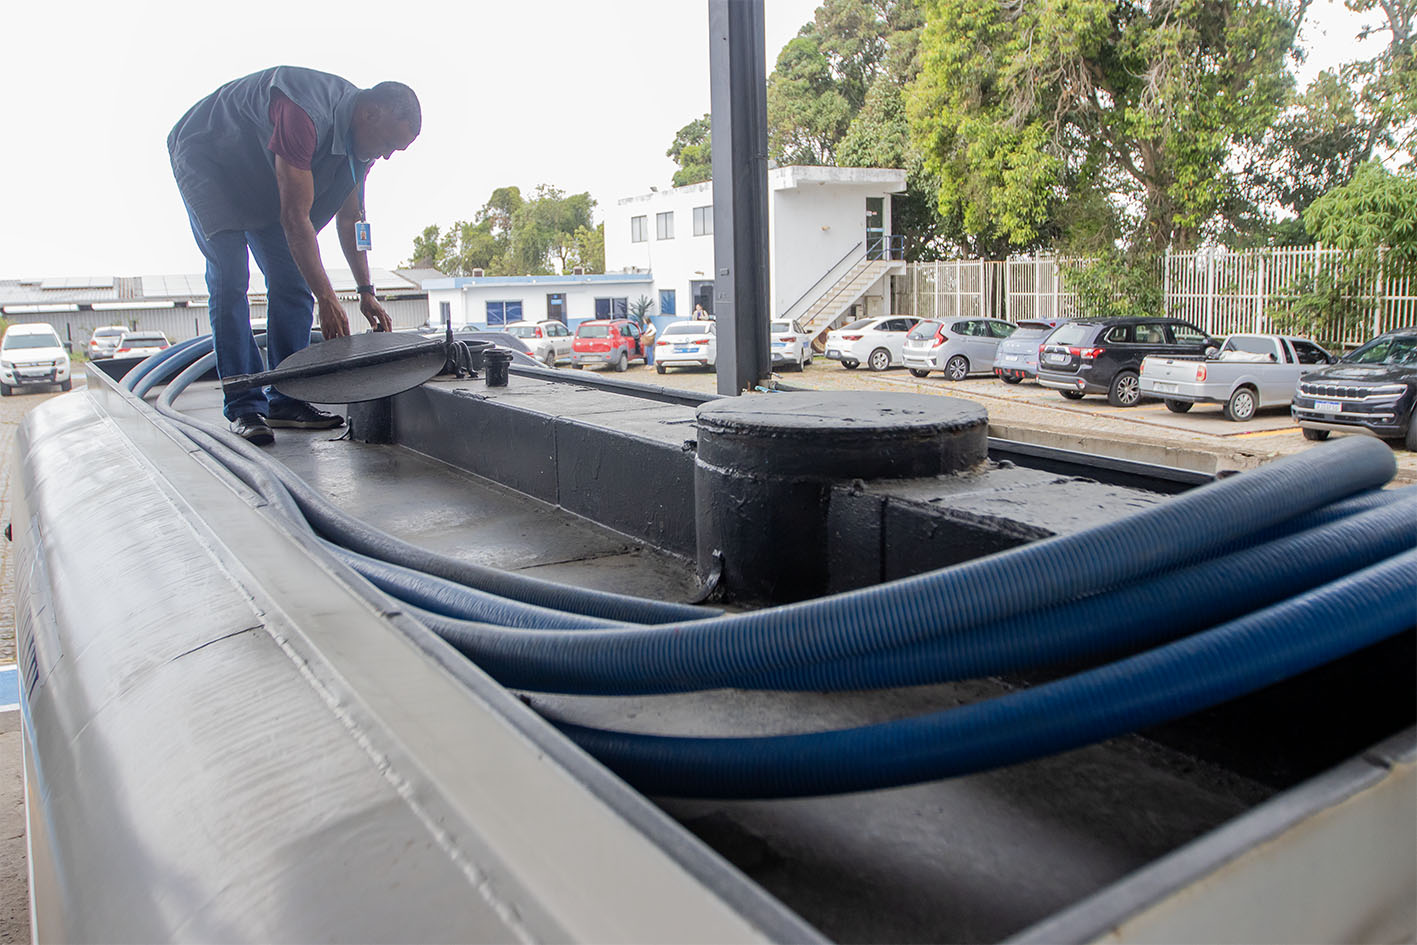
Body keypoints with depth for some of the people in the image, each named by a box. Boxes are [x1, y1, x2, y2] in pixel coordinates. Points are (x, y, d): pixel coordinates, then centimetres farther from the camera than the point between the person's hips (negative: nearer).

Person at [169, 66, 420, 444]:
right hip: (207, 157, -8)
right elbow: (295, 217, -37)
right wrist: (327, 299, -38)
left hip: (262, 178, 8)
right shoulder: (304, 114, -38)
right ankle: (243, 405, -16)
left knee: (291, 280, -3)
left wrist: (366, 292, -5)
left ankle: (285, 400, -1)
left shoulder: (360, 134, -11)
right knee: (229, 279, -17)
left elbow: (350, 218, -2)